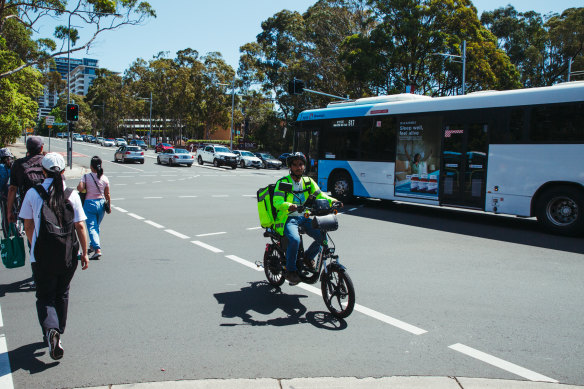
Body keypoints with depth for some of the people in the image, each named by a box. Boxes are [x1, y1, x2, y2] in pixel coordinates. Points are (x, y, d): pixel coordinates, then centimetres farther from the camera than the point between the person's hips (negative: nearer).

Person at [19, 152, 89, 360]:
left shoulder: (33, 194, -6)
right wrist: (84, 253, 4)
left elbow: (28, 226, 2)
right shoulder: (72, 195, -6)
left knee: (45, 297, 9)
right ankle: (58, 331, 33)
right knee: (62, 295, 21)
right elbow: (80, 226, -5)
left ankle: (50, 330, -16)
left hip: (41, 256, -1)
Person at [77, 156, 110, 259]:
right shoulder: (105, 178, -1)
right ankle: (93, 245, 36)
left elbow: (80, 188, -21)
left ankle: (97, 249, -17)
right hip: (101, 203, 4)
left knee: (91, 227, -3)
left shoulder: (86, 177, -10)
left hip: (90, 203, -4)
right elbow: (107, 195, 2)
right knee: (96, 226, 20)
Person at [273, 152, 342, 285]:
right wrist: (289, 206, -39)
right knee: (295, 239, -32)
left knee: (322, 236, -14)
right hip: (288, 218, -5)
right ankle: (290, 271, -11)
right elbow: (277, 201, -18)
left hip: (304, 217, 5)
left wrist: (332, 201, -11)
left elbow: (319, 195, 9)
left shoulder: (308, 181, 11)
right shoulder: (283, 182, -7)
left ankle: (309, 257, 15)